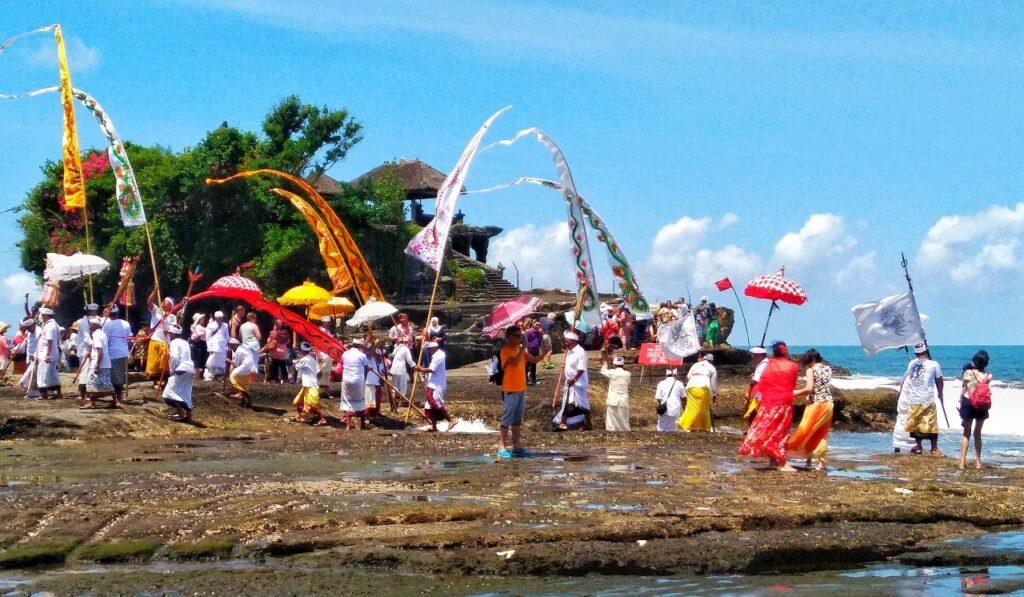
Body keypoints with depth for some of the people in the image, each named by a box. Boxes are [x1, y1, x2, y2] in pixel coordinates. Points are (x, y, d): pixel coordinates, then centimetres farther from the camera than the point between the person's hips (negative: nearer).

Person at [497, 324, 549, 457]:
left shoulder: (520, 350, 13)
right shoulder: (505, 351, -12)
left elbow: (534, 360, 13)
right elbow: (515, 361, -28)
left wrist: (544, 353, -3)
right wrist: (523, 348, -24)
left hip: (521, 389, 8)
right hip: (510, 391, -8)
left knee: (517, 420, 11)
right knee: (507, 419, -7)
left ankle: (516, 447, 15)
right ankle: (502, 447, -5)